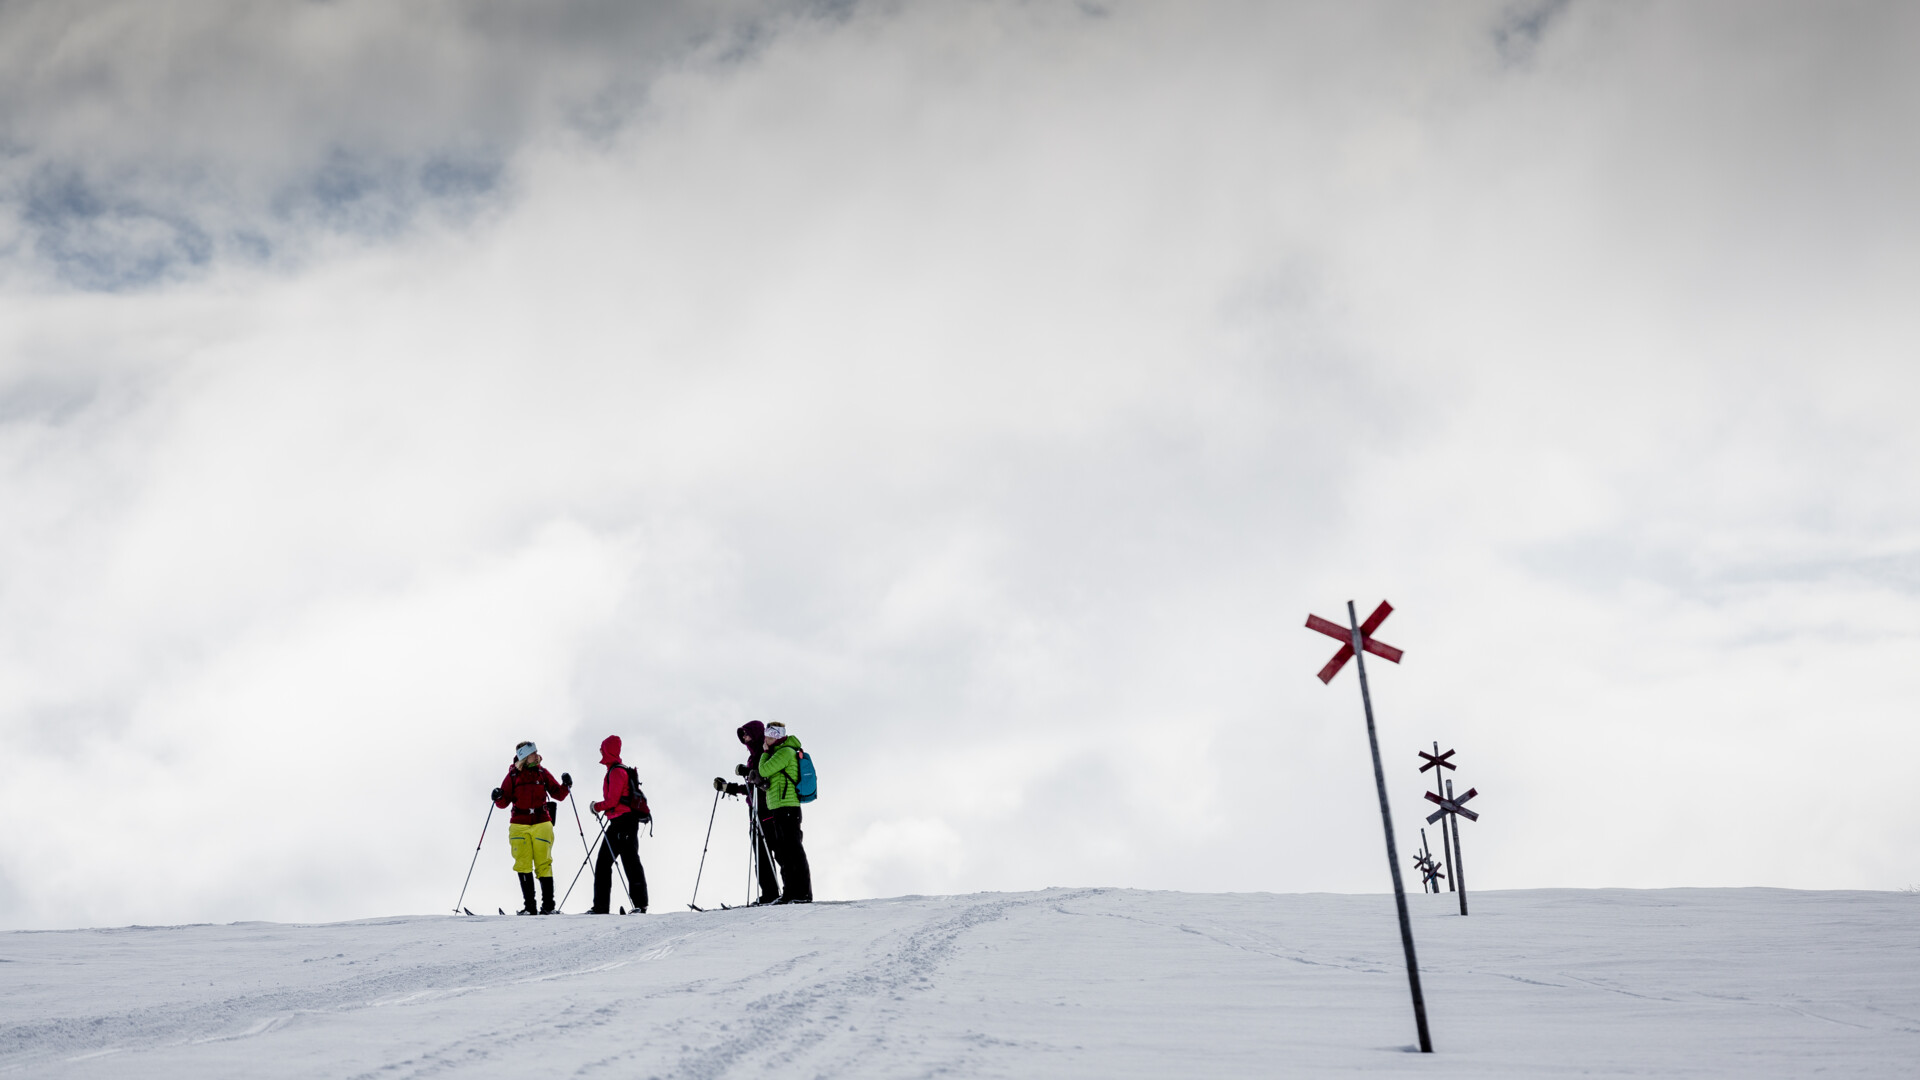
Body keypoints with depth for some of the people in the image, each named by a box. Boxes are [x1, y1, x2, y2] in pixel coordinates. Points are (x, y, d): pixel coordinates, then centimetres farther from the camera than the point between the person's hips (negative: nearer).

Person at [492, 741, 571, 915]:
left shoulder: (542, 773, 8)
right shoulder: (513, 775, 5)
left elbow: (558, 794, 11)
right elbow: (504, 802, 5)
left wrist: (565, 785, -7)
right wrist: (498, 798, -16)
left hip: (541, 824, 0)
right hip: (519, 825, 0)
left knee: (544, 864, -3)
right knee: (523, 865, -3)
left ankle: (548, 905, 1)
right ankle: (529, 906, 2)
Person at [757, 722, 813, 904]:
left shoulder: (785, 752, -9)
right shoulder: (781, 753, 23)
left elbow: (764, 770, -14)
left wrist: (765, 752, 0)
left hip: (786, 807, -11)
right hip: (779, 809, 11)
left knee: (792, 850, -10)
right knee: (782, 853, 11)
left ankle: (803, 893, -11)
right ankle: (791, 892, 15)